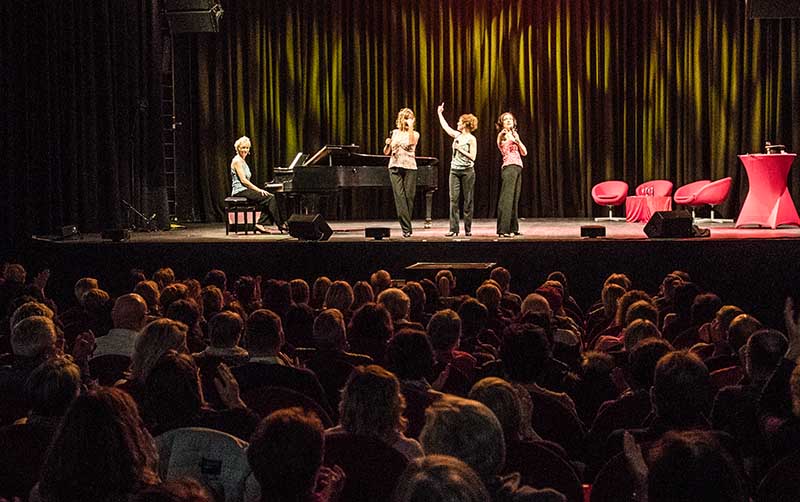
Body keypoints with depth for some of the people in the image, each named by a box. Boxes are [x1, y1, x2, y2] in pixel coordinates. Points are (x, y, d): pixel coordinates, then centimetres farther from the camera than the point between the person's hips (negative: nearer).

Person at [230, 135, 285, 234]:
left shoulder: (242, 161, 20)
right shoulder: (237, 161, -10)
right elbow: (243, 180, -18)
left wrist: (258, 190, 8)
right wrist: (259, 190, -17)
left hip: (244, 190, 9)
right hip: (240, 191, -9)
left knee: (269, 197, -5)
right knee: (270, 198, -16)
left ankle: (260, 224, -9)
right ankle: (280, 225, -11)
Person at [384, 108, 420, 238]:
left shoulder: (415, 134, 8)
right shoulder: (394, 133, 15)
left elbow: (411, 142, -17)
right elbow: (386, 152, 16)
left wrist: (410, 126, -13)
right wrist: (387, 144, -5)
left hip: (409, 167, -1)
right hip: (395, 167, 1)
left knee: (408, 197, -2)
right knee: (400, 197, -9)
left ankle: (406, 227, 9)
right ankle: (406, 228, -13)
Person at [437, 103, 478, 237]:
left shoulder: (471, 139, -7)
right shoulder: (457, 135, 10)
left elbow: (472, 157, -12)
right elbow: (445, 126, 24)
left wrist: (460, 149, -14)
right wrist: (439, 113, 31)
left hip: (467, 171, -5)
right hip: (454, 170, 5)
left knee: (468, 200, 1)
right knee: (453, 199, -3)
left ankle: (468, 229, 7)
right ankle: (453, 229, -4)